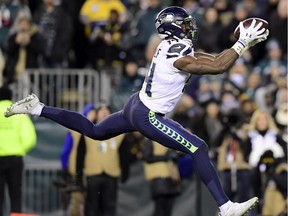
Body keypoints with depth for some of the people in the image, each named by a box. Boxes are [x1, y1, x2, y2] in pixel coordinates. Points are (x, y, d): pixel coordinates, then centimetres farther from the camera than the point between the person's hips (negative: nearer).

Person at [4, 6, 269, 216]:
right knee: (199, 149, -12)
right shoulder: (178, 56, -25)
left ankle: (38, 108, 25)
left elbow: (211, 59, 12)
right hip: (148, 117, -9)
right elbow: (218, 67, -28)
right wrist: (242, 43, -20)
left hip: (136, 105, 9)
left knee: (93, 131, 26)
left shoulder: (172, 45, 4)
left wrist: (242, 45, 3)